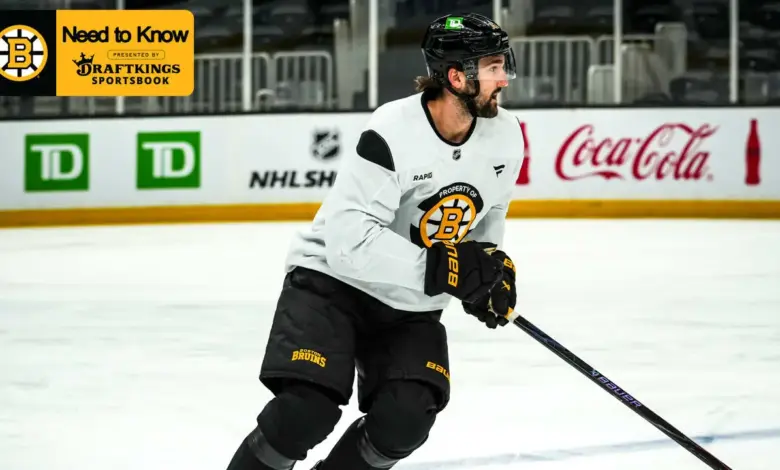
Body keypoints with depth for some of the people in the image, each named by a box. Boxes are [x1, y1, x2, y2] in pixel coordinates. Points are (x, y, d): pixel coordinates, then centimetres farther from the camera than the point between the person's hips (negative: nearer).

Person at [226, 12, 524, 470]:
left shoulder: (506, 135, -6)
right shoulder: (393, 132, -28)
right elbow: (349, 240, -31)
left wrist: (493, 268, 0)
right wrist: (438, 268, -34)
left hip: (411, 307, 6)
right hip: (334, 282, -6)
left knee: (406, 419, -16)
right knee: (307, 409, -23)